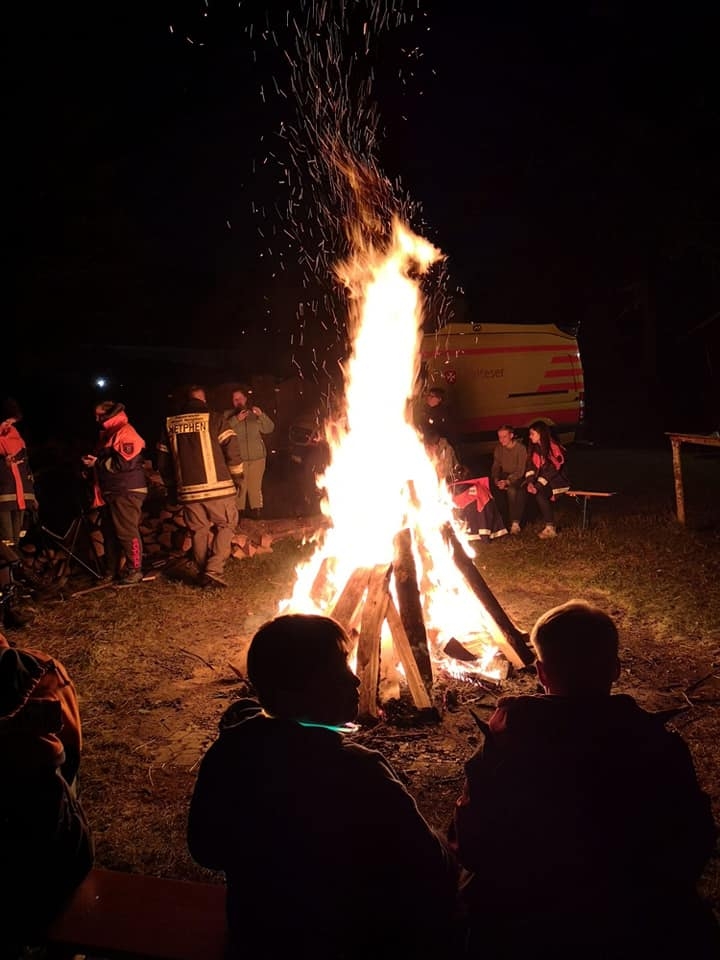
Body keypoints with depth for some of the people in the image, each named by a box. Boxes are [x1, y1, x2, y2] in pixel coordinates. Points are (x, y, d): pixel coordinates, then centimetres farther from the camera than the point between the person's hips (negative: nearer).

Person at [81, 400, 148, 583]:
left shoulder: (125, 432, -12)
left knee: (127, 532, -8)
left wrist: (97, 463, -14)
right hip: (113, 492, 11)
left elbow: (124, 463, -22)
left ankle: (134, 570, -2)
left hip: (127, 492, -10)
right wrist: (92, 461, 12)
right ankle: (113, 569, 21)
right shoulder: (108, 434, 21)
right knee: (110, 531, 13)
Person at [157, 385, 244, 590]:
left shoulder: (170, 424, 10)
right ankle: (214, 570, -4)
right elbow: (232, 450, -9)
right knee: (225, 526, 9)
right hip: (218, 487, -3)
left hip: (188, 491, 4)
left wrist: (172, 488, 24)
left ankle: (204, 575, 17)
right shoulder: (214, 418, -3)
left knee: (199, 532, 13)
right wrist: (236, 477, 4)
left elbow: (163, 462, 14)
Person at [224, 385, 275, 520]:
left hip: (257, 456, 2)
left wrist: (261, 415, -13)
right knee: (240, 487, -7)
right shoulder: (228, 415, 7)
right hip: (238, 457, -1)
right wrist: (236, 420, -18)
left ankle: (256, 509, 15)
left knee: (256, 486, 5)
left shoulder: (255, 413, 11)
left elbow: (269, 429, 3)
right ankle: (239, 511, 1)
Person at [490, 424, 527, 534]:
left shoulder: (521, 448, -15)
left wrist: (507, 481, -32)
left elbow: (520, 471, -18)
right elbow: (496, 465, 3)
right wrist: (496, 479, -18)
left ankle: (515, 522, -29)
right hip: (505, 475, 5)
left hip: (518, 477, -5)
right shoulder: (498, 447, 1)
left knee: (511, 489, -36)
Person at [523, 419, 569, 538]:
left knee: (539, 493, -31)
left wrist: (538, 485, -25)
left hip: (557, 480, -6)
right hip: (542, 480, 6)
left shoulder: (554, 448, -15)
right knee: (525, 488, -22)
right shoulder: (533, 448, 5)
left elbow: (552, 470, -19)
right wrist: (530, 482, -21)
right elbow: (530, 466, -3)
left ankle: (550, 528, -25)